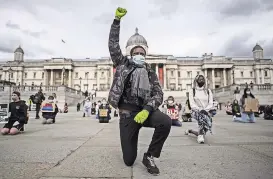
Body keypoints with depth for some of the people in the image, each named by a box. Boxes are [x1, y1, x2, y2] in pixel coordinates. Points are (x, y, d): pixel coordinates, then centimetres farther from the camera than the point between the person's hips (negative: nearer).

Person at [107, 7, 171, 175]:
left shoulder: (150, 73, 11)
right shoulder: (123, 64, 11)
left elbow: (158, 94, -1)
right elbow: (113, 44, 4)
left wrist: (147, 110, -20)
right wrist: (117, 19, -2)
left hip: (145, 110, 2)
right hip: (127, 113, -1)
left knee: (166, 121, -32)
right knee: (129, 160, -3)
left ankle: (150, 156, -7)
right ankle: (131, 145, 37)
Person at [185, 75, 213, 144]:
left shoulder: (208, 91, 9)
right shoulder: (192, 91, 2)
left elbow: (211, 104, 2)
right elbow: (192, 104, -6)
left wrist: (205, 110, -16)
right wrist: (199, 109, -22)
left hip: (206, 112, 4)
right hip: (196, 111, -4)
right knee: (202, 116, -35)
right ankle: (201, 135, -33)